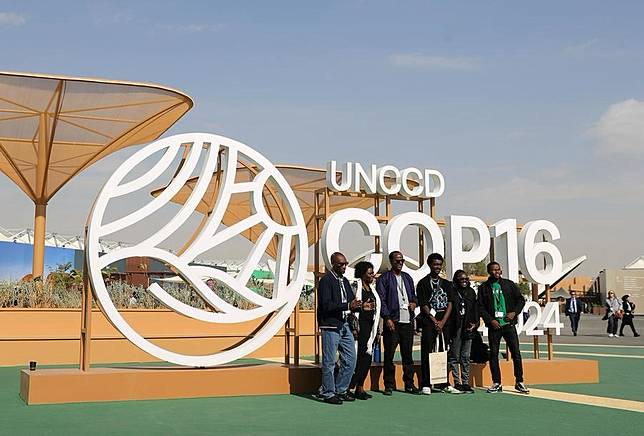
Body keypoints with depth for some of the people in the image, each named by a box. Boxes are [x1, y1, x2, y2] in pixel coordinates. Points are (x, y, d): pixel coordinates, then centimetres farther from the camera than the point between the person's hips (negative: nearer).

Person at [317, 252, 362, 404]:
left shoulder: (345, 281, 16)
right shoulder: (326, 280, -10)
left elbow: (351, 301, 19)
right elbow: (326, 305, -18)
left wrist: (356, 306, -4)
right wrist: (347, 306, -22)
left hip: (345, 325, 8)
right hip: (330, 326, -8)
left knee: (350, 360, 10)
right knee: (329, 362, 0)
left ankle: (341, 390, 22)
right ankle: (328, 393, 11)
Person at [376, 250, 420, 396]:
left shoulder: (407, 278, 19)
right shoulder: (384, 278, 1)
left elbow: (413, 295, 28)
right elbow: (381, 300, -5)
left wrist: (414, 302, 5)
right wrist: (387, 318, -14)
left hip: (408, 321, 5)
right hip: (392, 322, -5)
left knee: (408, 354, 8)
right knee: (389, 355, -2)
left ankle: (409, 384, 15)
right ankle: (389, 385, 6)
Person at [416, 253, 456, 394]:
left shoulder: (447, 284, 14)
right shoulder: (423, 283, 2)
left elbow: (449, 305, 8)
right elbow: (423, 305, -4)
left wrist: (442, 322, -5)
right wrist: (435, 322, -9)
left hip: (444, 322, 4)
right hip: (429, 321, -4)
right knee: (427, 353, -6)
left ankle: (443, 384, 12)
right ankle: (426, 385, -3)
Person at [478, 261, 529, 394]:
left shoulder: (509, 284, 7)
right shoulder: (484, 287, 5)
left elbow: (521, 300, 11)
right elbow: (481, 307, 2)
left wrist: (515, 312, -4)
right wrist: (490, 320, -8)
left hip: (508, 324, 0)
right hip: (494, 325, 0)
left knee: (516, 353, -3)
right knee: (493, 354, 2)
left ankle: (519, 382, 6)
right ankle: (496, 383, 11)